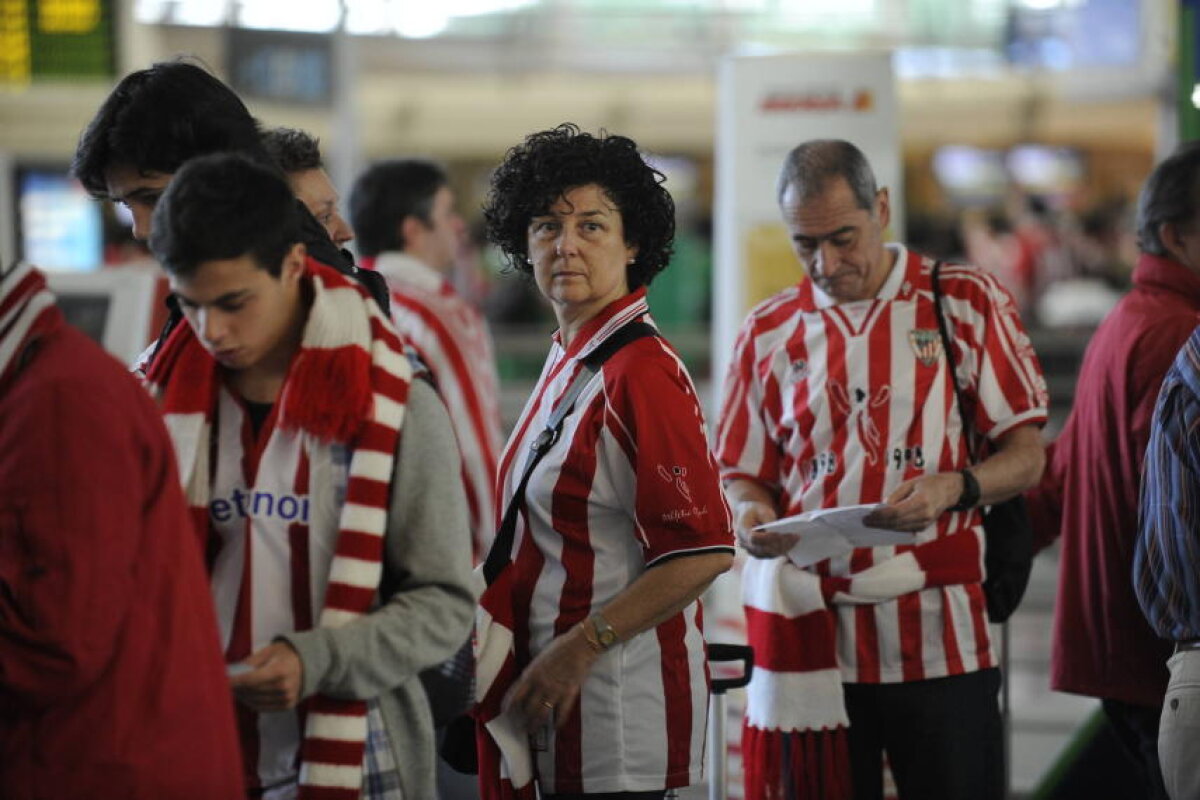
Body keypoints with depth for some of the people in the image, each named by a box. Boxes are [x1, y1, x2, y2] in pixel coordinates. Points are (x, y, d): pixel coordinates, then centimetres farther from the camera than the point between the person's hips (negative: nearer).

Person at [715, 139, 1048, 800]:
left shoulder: (967, 302, 2)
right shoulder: (769, 332, 10)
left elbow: (1026, 455, 1)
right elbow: (742, 475, 14)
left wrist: (953, 487, -19)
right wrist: (751, 516, -10)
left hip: (936, 630, -2)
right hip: (812, 633, 2)